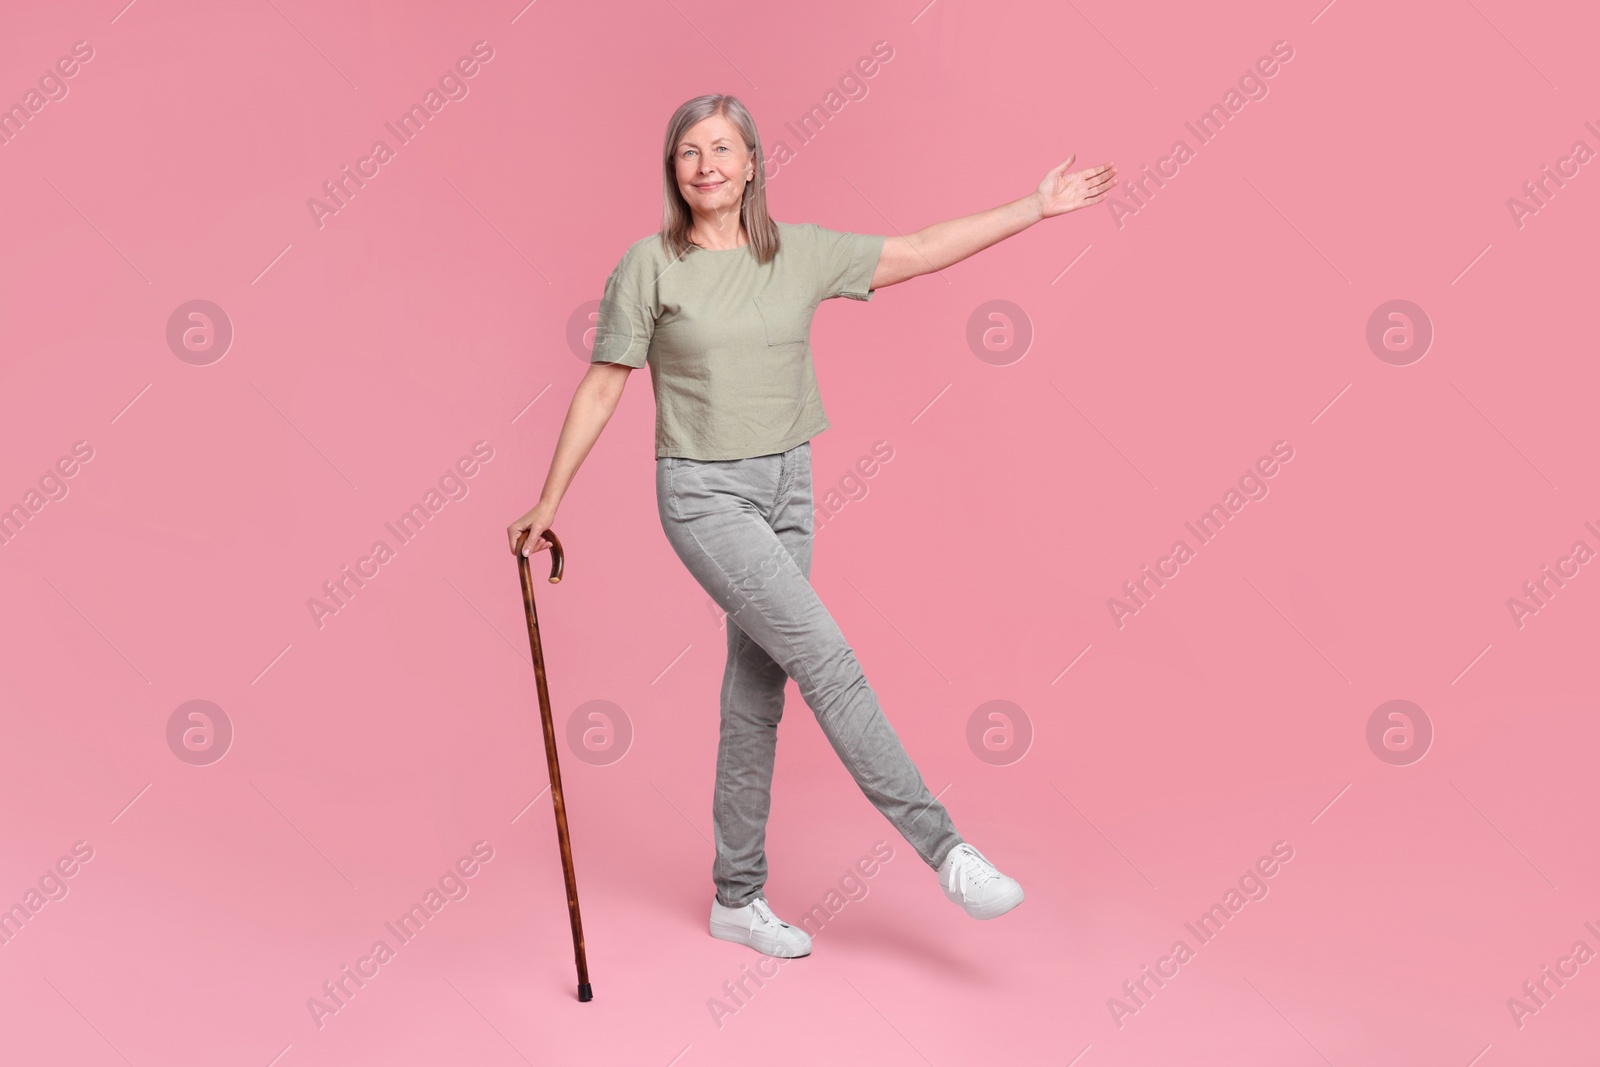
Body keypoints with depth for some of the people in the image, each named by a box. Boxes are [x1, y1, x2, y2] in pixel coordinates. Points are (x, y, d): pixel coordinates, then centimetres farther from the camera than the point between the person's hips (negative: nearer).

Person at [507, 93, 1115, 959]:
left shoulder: (800, 252, 3)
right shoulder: (650, 264, -7)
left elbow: (922, 251, 7)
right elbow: (601, 388, -2)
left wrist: (1037, 207, 6)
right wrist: (549, 501, 0)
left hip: (787, 489, 5)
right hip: (704, 495, -5)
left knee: (757, 693, 9)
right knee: (827, 659, -14)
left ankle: (738, 897, 22)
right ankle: (943, 848, -6)